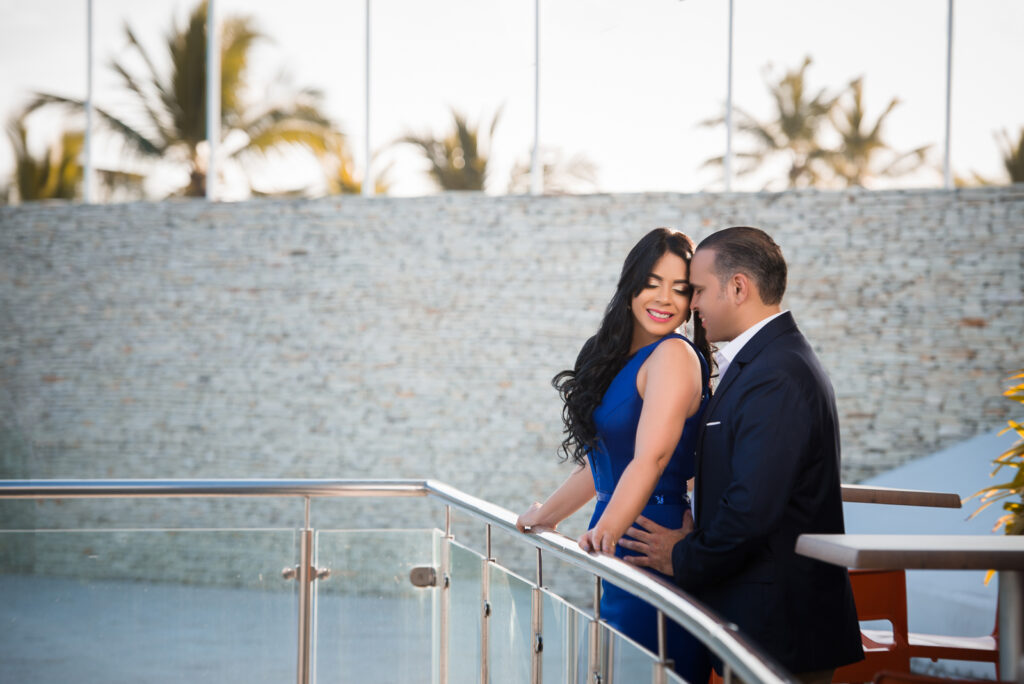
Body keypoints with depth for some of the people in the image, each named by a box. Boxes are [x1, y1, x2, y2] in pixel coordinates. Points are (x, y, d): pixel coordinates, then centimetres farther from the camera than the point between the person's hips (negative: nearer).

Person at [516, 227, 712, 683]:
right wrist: (547, 515, 32)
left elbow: (650, 460, -22)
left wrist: (604, 534, -32)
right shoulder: (621, 359, 15)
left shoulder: (674, 355, -12)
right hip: (622, 560, 9)